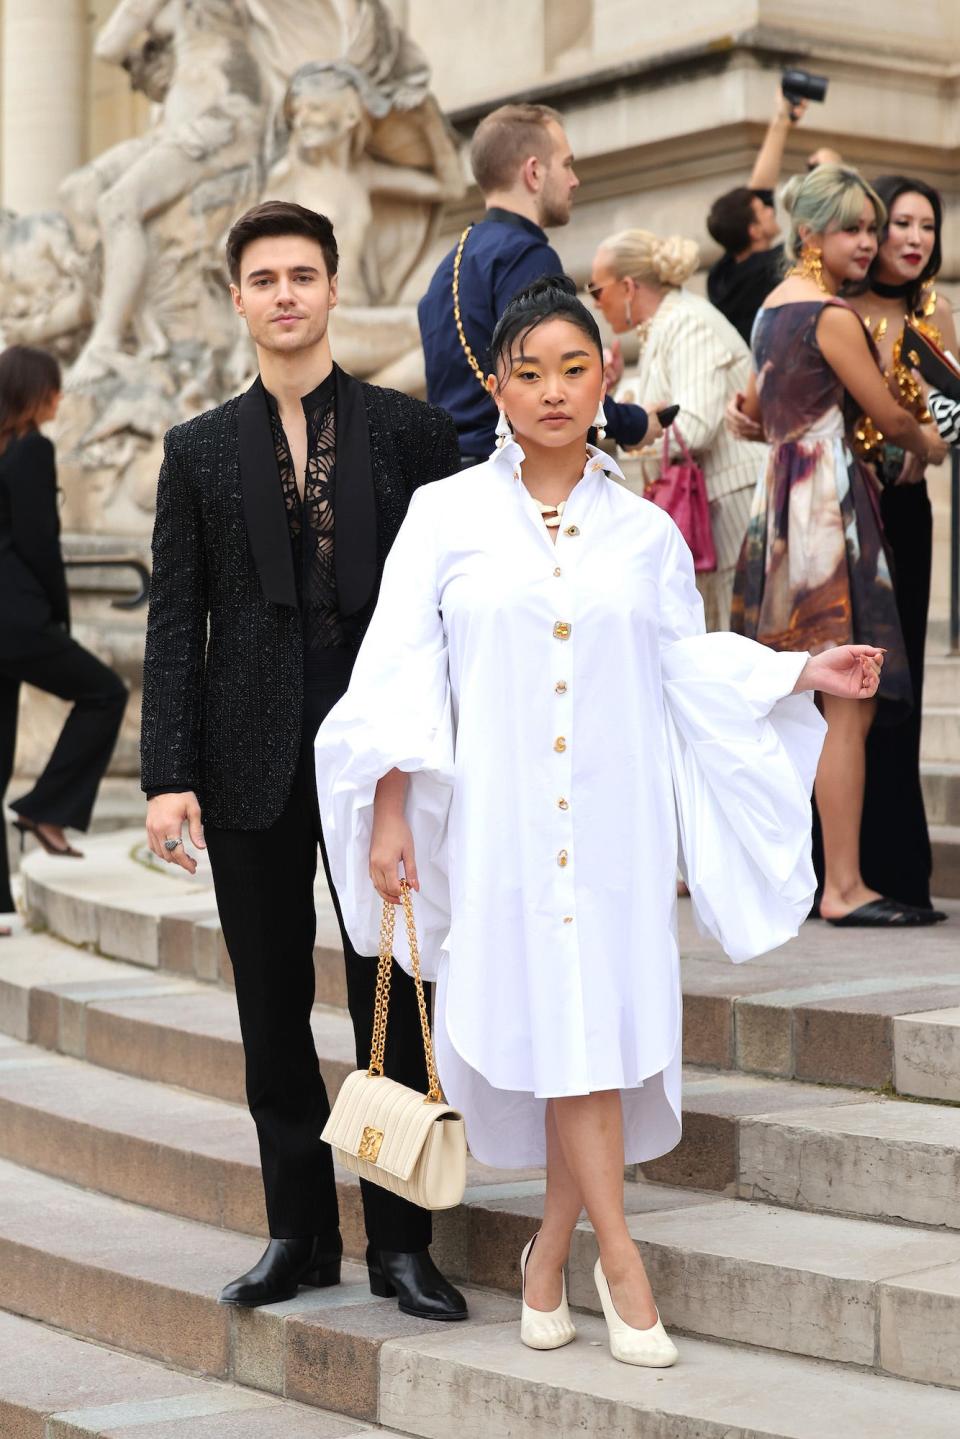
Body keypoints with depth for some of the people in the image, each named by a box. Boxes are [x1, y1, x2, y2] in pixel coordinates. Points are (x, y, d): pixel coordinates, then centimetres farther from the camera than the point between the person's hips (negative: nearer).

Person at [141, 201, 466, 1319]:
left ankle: (399, 1240, 12)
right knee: (274, 1011, 8)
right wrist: (169, 774, -4)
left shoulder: (410, 431, 4)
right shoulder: (201, 450, 8)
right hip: (252, 761, 2)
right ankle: (299, 1231, 21)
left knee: (393, 1005, 1)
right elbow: (174, 625, 4)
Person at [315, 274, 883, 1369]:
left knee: (608, 1025, 1)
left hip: (617, 821, 2)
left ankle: (549, 1253, 16)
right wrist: (389, 815, -4)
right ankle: (616, 1255, 3)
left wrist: (805, 671, 4)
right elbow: (400, 672, 1)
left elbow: (688, 662, 16)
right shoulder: (445, 516, 3)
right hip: (501, 818, -2)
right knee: (558, 1025, -6)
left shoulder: (645, 530, 9)